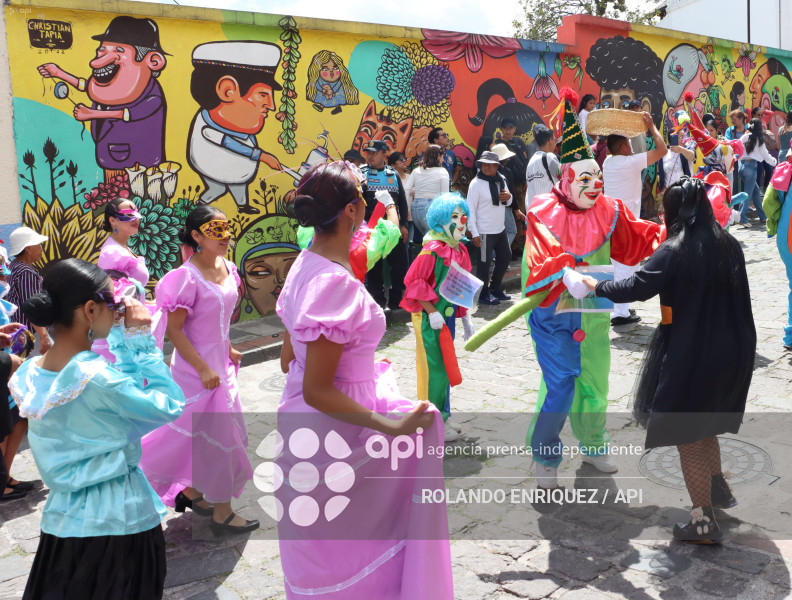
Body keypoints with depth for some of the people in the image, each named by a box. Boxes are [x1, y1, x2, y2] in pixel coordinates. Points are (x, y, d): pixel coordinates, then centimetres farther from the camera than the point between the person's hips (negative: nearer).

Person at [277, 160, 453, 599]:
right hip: (333, 434, -9)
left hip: (303, 422, 9)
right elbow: (317, 391, -25)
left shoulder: (305, 266, 2)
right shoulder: (337, 284, -27)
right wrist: (392, 427, -23)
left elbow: (288, 360, 10)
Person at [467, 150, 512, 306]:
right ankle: (483, 294, 15)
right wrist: (474, 233, -19)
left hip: (500, 229, 8)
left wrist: (508, 197, -6)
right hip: (485, 232, -8)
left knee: (505, 256, 18)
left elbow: (507, 203, 20)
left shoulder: (501, 180, 7)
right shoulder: (476, 183, -13)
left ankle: (495, 288, 34)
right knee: (484, 262, 0)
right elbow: (470, 209, -15)